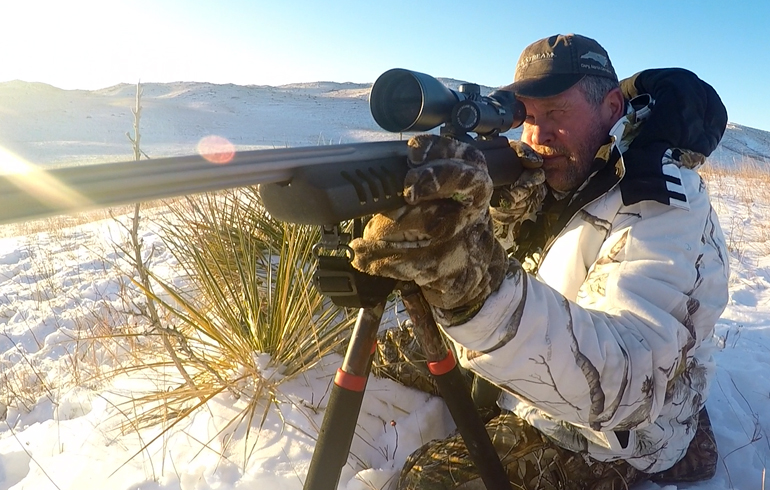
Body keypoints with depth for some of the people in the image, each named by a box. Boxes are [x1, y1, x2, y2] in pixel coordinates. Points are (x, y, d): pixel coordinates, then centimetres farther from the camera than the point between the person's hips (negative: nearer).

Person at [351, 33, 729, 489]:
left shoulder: (667, 211, -28)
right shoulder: (567, 174, -6)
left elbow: (627, 383, -42)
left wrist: (484, 285, -59)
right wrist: (499, 221, -27)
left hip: (602, 439, -6)